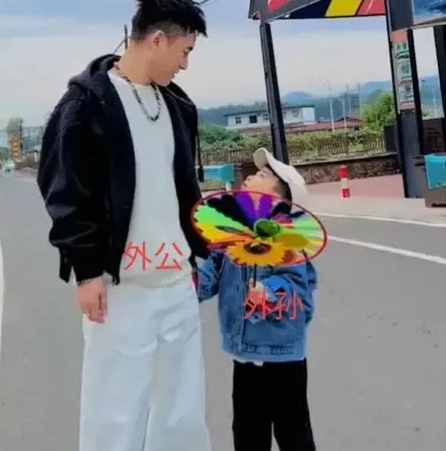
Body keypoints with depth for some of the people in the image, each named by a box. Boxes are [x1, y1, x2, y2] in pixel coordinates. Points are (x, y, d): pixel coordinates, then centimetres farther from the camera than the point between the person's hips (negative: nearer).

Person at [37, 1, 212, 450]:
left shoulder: (177, 105, 13)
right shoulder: (87, 102, -8)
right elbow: (65, 193, -10)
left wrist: (198, 248, 18)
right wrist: (87, 270, -13)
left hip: (176, 278, 7)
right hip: (119, 282, -6)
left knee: (184, 408, 11)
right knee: (116, 410, 0)